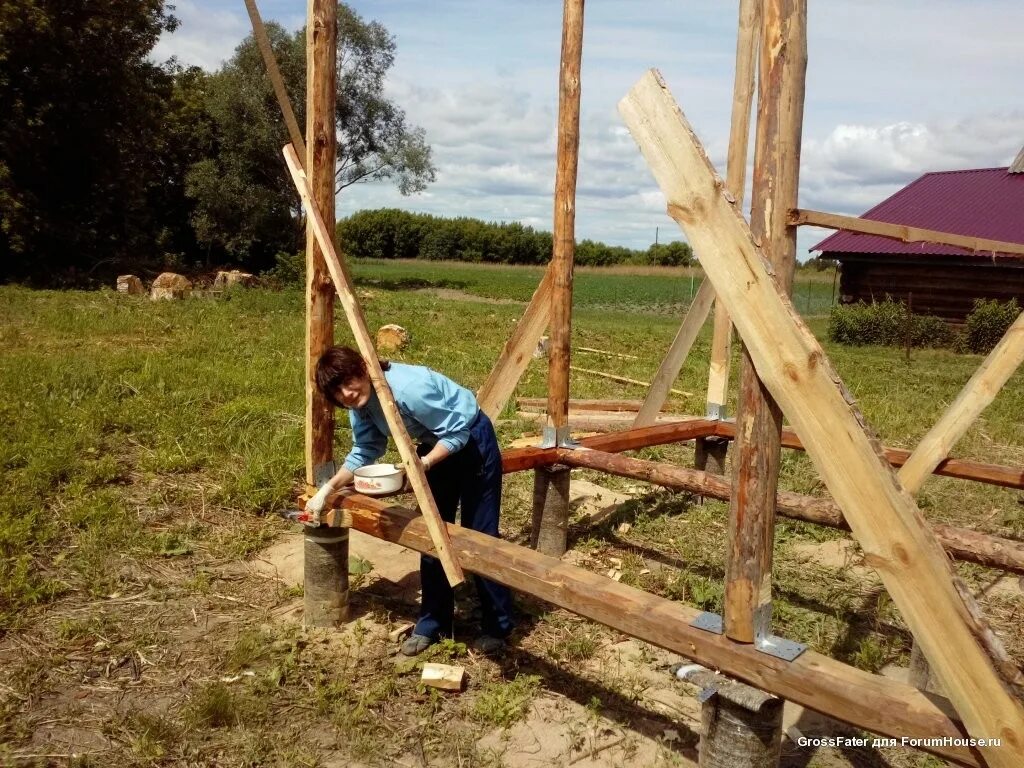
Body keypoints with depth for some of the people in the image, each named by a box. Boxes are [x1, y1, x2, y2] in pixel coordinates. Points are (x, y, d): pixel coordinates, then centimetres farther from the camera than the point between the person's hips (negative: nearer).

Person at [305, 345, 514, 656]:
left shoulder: (407, 388, -35)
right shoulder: (361, 403, -11)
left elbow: (457, 430, -26)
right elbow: (365, 450, 0)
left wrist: (424, 463, -35)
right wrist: (328, 489, -7)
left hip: (472, 440, -7)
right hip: (435, 446, 8)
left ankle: (498, 627, 13)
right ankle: (432, 624, 22)